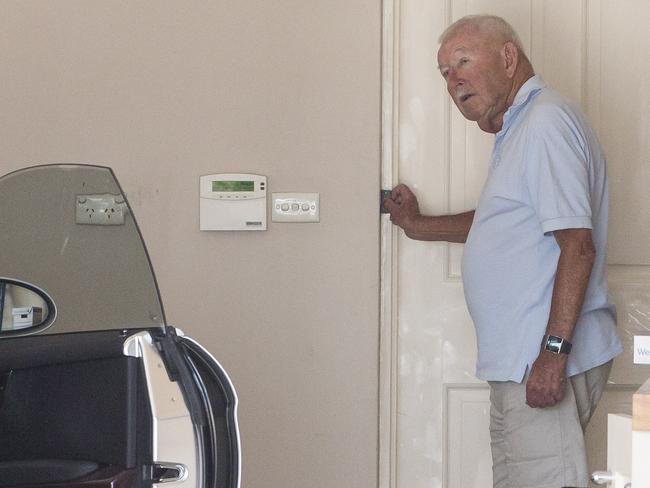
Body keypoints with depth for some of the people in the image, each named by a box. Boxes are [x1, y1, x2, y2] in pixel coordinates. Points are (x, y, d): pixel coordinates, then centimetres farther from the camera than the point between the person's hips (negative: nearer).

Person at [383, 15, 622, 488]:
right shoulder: (519, 129, 19)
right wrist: (418, 225, 44)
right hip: (518, 362, 11)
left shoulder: (546, 122, -15)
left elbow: (577, 245, -22)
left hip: (545, 364, -11)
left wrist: (554, 351, -25)